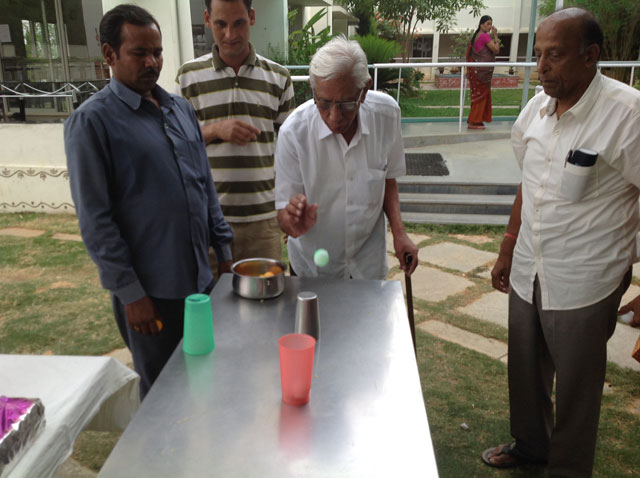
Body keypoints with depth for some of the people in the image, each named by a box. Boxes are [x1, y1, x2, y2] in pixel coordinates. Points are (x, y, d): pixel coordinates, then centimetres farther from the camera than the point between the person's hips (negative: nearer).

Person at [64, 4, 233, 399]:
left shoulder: (181, 108, 10)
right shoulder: (92, 121, -9)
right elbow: (95, 219, -12)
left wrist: (224, 248, 11)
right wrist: (130, 292, -13)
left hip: (202, 278, 6)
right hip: (150, 291, -5)